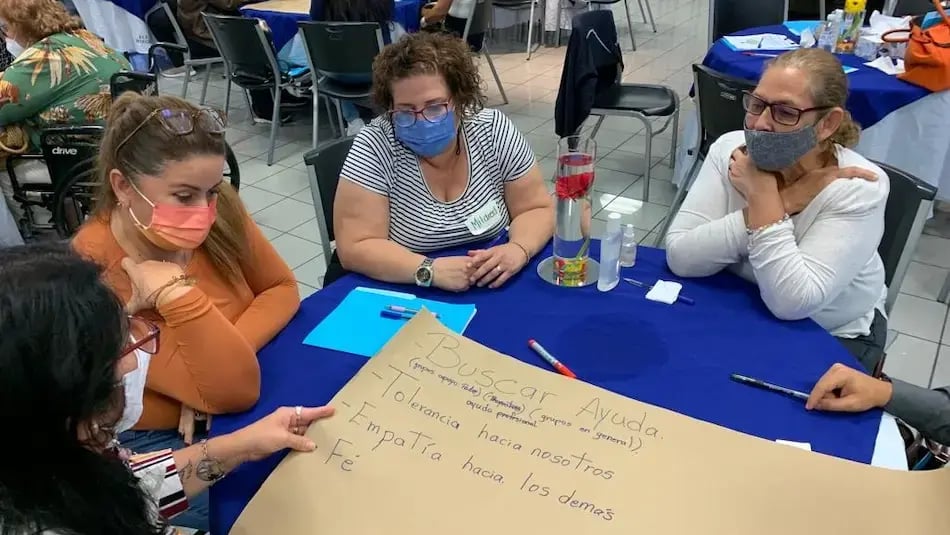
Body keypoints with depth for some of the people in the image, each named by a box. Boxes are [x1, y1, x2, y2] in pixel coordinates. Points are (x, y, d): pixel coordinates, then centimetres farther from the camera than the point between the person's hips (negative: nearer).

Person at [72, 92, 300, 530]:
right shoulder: (94, 274, -27)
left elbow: (281, 289, -3)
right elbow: (234, 390, -29)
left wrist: (218, 362, -18)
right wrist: (174, 292, -36)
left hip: (245, 411, 5)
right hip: (159, 442, -5)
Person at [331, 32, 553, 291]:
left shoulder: (493, 131, -9)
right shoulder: (374, 147, -16)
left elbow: (537, 209, -3)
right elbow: (356, 248, -19)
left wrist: (518, 249, -23)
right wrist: (430, 270, -31)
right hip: (393, 292, -2)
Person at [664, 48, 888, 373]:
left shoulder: (859, 187, -23)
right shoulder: (730, 149, -14)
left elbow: (791, 302, -31)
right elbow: (680, 257, -24)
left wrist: (763, 196, -30)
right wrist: (781, 205, -28)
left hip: (832, 336, -2)